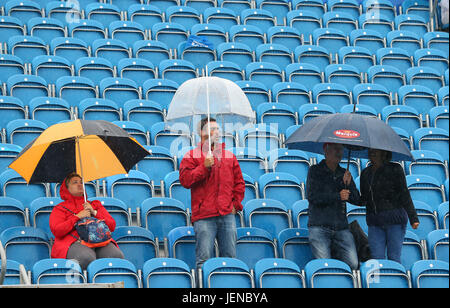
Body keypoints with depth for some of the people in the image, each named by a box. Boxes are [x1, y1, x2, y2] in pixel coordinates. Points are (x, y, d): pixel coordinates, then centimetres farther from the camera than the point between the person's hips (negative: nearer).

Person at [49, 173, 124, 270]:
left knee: (117, 256, -32)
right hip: (75, 242, -3)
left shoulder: (95, 204, 31)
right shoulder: (60, 208, 21)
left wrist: (94, 213, 5)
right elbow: (56, 230, 2)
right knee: (87, 258, -41)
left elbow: (112, 226, 20)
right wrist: (77, 216, -2)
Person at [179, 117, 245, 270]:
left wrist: (235, 203, 11)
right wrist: (204, 167, -12)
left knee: (230, 257, 4)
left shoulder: (229, 156, 19)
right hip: (204, 217, -4)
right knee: (204, 258, -8)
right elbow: (185, 180, -6)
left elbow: (239, 182, 21)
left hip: (227, 214, 4)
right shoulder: (192, 156, 6)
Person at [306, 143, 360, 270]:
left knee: (353, 264, -7)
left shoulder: (344, 174, 15)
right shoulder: (315, 171, 2)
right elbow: (312, 196, -10)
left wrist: (348, 185, -10)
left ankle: (334, 253, 17)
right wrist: (338, 196, -13)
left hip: (341, 228, 4)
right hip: (319, 227, -4)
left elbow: (357, 200, 9)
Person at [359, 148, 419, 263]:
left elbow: (405, 195, -3)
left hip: (395, 219, -4)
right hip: (374, 221, 4)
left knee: (394, 258, -5)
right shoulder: (365, 173, 14)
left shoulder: (395, 169, 0)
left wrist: (413, 218, -9)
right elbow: (363, 201, 18)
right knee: (377, 259, -2)